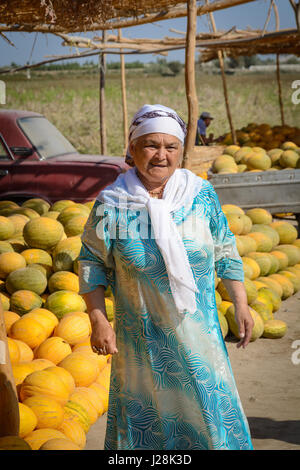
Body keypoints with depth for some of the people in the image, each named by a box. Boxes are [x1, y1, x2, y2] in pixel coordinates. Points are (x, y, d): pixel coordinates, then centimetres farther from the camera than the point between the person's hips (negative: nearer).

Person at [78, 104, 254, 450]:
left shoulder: (202, 196, -4)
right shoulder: (111, 205, -9)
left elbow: (226, 252, 6)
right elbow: (92, 262, -1)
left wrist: (241, 305, 5)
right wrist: (98, 321, -6)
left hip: (198, 332, 2)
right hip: (141, 336, -1)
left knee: (209, 407, 10)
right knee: (144, 410, 11)